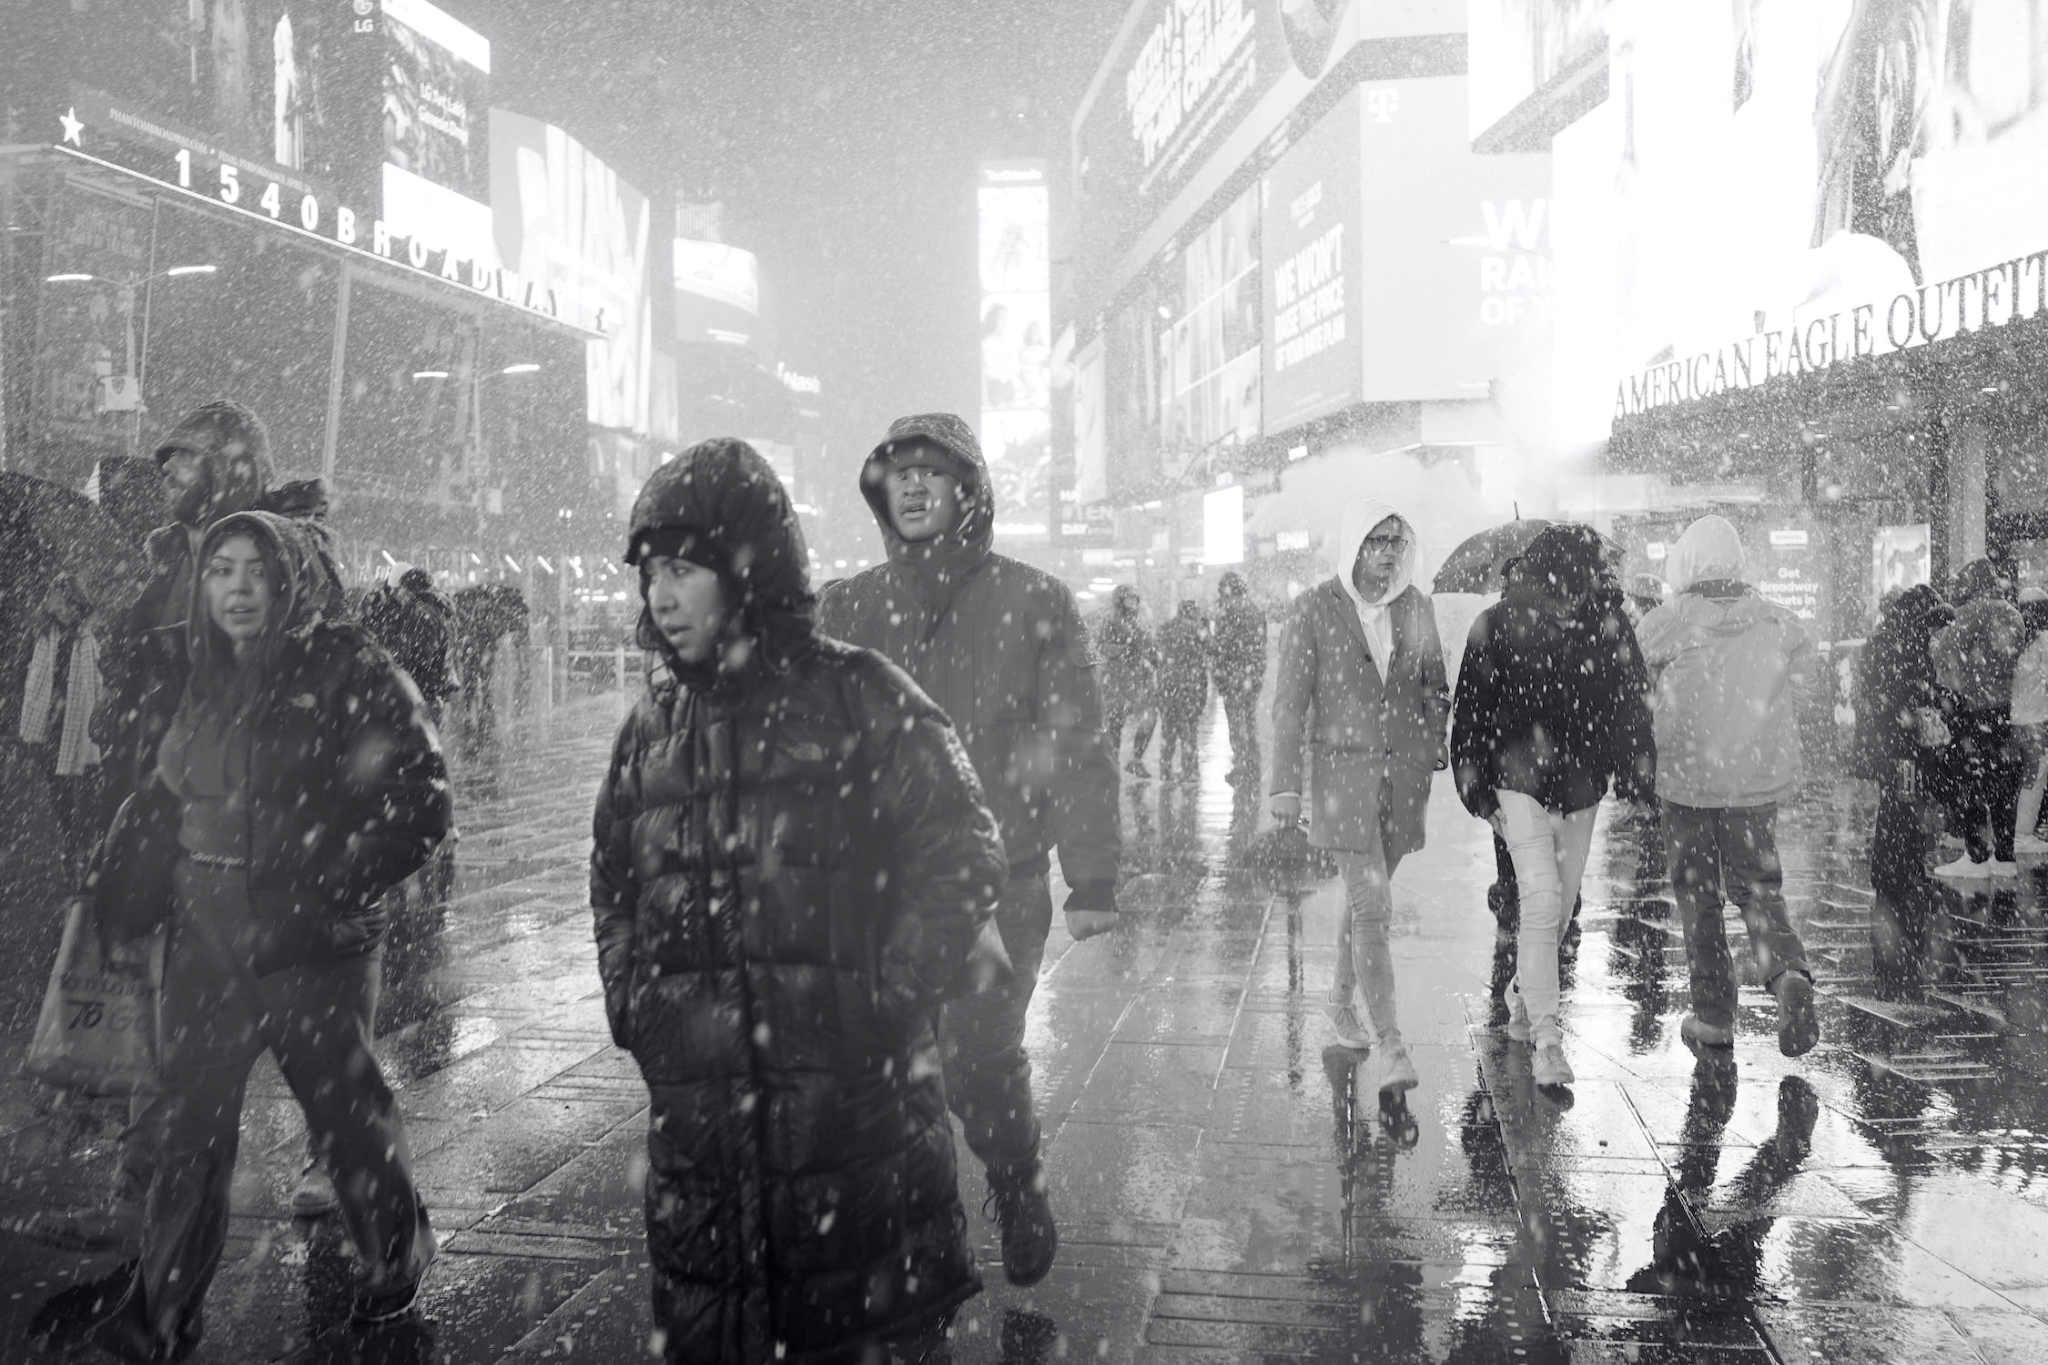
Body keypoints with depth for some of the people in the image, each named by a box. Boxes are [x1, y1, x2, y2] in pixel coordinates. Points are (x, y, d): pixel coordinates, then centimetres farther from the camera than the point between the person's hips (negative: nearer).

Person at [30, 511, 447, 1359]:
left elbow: (421, 804, -14)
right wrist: (114, 883, 6)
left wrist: (324, 894, -20)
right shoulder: (207, 680, 8)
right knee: (189, 1123, 9)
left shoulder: (349, 673, -10)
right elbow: (162, 799, 18)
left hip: (313, 946, -5)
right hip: (205, 938, 5)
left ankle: (398, 1260, 33)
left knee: (345, 1108, 9)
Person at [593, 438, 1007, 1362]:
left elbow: (962, 855, -6)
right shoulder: (652, 727, 11)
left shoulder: (857, 697, -4)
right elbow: (613, 879, 24)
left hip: (856, 1092, -4)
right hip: (694, 1104, 5)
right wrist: (631, 1003, 11)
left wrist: (891, 1001, -11)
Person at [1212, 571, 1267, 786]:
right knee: (1251, 721, 14)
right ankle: (1253, 768, 17)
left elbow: (1223, 644, -13)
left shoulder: (1228, 610, -10)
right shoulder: (1257, 611, 11)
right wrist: (1259, 671, 18)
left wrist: (1217, 670, -5)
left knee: (1236, 721, -2)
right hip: (1254, 675, 7)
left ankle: (1241, 767, -4)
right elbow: (1261, 645, 13)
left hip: (1234, 673, -7)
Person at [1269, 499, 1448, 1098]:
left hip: (1405, 770, 4)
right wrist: (1285, 784, -11)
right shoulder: (1315, 609, -7)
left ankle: (1342, 999, 36)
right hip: (1342, 768, -4)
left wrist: (1438, 753, 8)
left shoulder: (1416, 607, 6)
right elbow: (1290, 700, -7)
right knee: (1373, 907, -11)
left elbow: (1435, 687, 16)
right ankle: (1388, 1044, -8)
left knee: (1365, 897, 15)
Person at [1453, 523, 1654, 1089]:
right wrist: (1477, 785, -5)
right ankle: (1546, 1042, -11)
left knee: (1559, 904, 12)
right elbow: (1472, 707, -3)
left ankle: (1522, 1001, 35)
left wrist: (1637, 774, 2)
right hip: (1520, 780, -4)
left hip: (1581, 784, 4)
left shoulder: (1608, 627, 1)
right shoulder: (1500, 625, -6)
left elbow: (1631, 703, 8)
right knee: (1542, 899, -13)